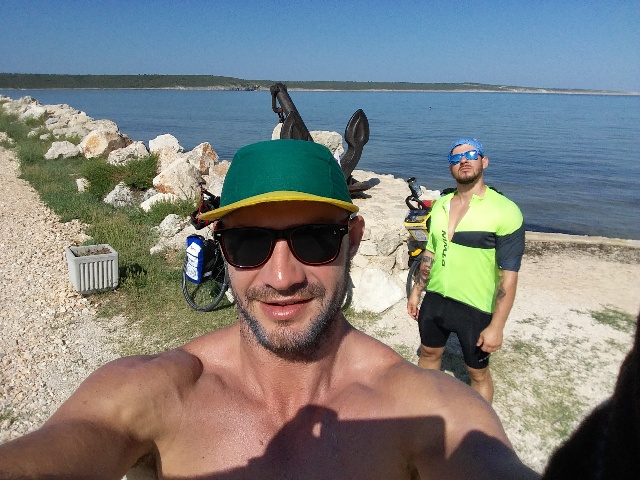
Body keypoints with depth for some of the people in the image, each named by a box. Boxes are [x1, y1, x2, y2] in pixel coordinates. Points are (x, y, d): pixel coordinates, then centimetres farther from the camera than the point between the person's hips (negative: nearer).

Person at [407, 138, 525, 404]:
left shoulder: (505, 211, -17)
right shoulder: (440, 205, 3)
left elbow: (509, 275, -18)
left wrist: (496, 326, -19)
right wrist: (416, 291, 15)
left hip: (476, 308, -6)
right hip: (435, 299, 6)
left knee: (478, 373, 12)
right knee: (429, 353, 24)